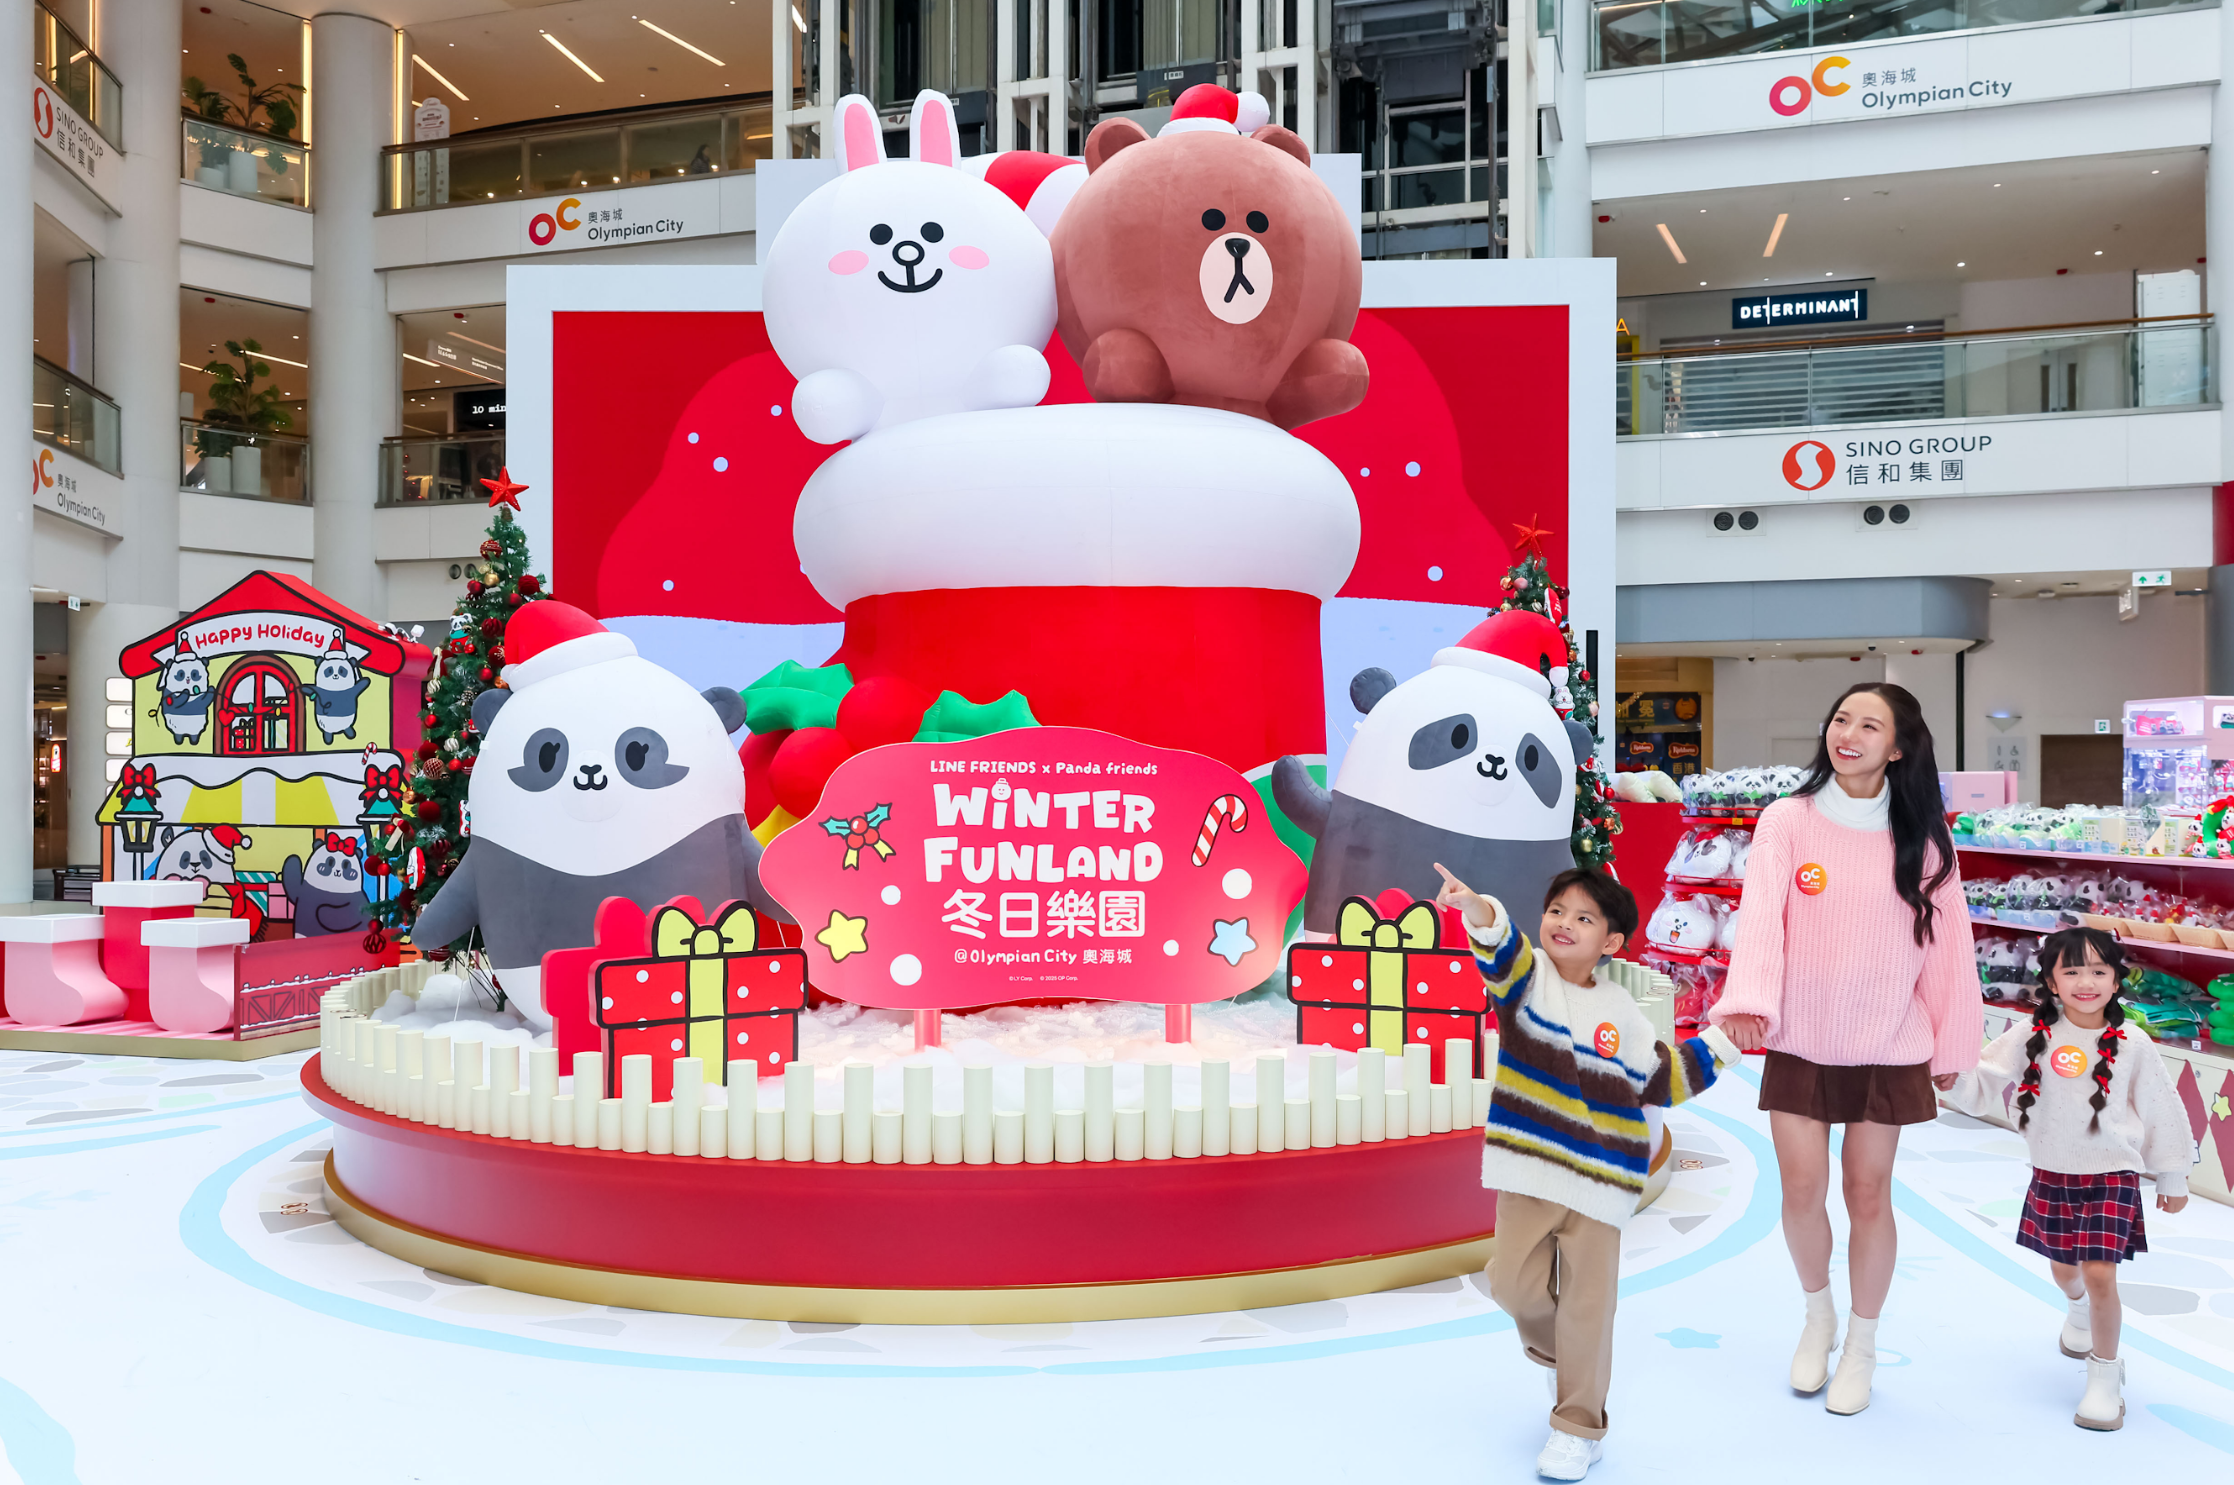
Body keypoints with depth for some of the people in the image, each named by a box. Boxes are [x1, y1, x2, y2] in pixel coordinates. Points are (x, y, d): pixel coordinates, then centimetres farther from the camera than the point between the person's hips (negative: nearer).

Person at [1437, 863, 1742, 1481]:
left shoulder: (1621, 1014, 6)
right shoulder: (1527, 977, -2)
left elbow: (1661, 1080, 18)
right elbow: (1503, 953, -27)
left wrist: (1716, 1044, 13)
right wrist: (1479, 911, -49)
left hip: (1598, 1180, 1)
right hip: (1528, 1173, -1)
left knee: (1588, 1301, 3)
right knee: (1513, 1280, -3)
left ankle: (1579, 1427, 19)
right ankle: (1550, 1343, 33)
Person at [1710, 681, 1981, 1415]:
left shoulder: (1922, 838, -1)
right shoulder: (1788, 821, -5)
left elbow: (1945, 940, 4)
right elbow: (1760, 912, -18)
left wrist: (1951, 1044, 7)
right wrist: (1748, 999, -33)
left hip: (1887, 1047, 1)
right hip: (1799, 1042, 0)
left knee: (1868, 1193, 6)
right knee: (1801, 1189, 0)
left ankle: (1862, 1343, 26)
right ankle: (1817, 1314, 29)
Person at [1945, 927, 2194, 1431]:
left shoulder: (2130, 1043, -9)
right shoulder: (2031, 1036, -8)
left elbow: (2160, 1111, 2)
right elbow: (1983, 1085, -6)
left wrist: (2172, 1178, 10)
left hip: (2111, 1175, -2)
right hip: (2052, 1174, 2)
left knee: (2099, 1272, -11)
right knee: (2063, 1267, 18)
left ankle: (2105, 1375, 8)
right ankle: (2079, 1312, 54)